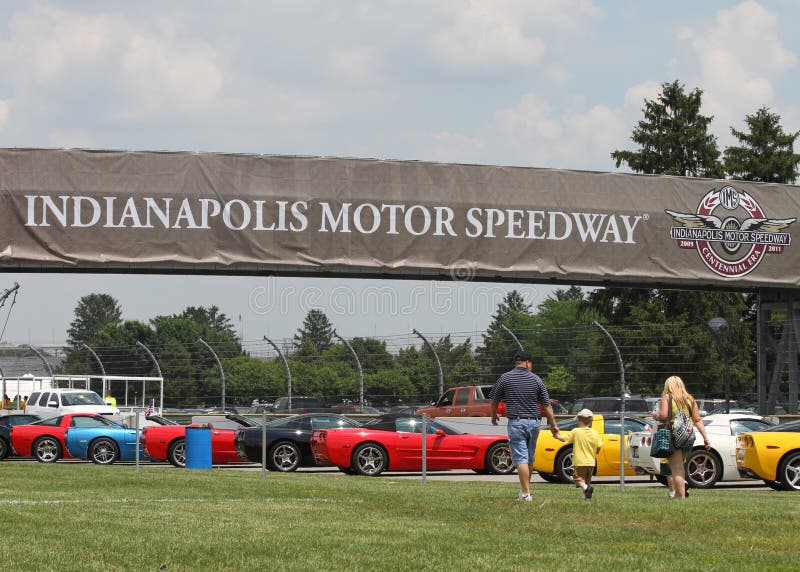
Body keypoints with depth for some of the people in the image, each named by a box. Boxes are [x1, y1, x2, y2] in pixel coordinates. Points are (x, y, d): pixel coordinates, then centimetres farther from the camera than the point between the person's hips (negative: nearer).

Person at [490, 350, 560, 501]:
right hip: (534, 422, 2)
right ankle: (525, 489, 25)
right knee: (530, 458, 16)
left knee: (521, 458, -6)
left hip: (516, 422, -2)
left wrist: (494, 417, 25)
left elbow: (495, 401, 6)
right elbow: (546, 405, 2)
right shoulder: (536, 379, 1)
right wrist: (553, 425, 9)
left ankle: (526, 493, -14)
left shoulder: (505, 378, -2)